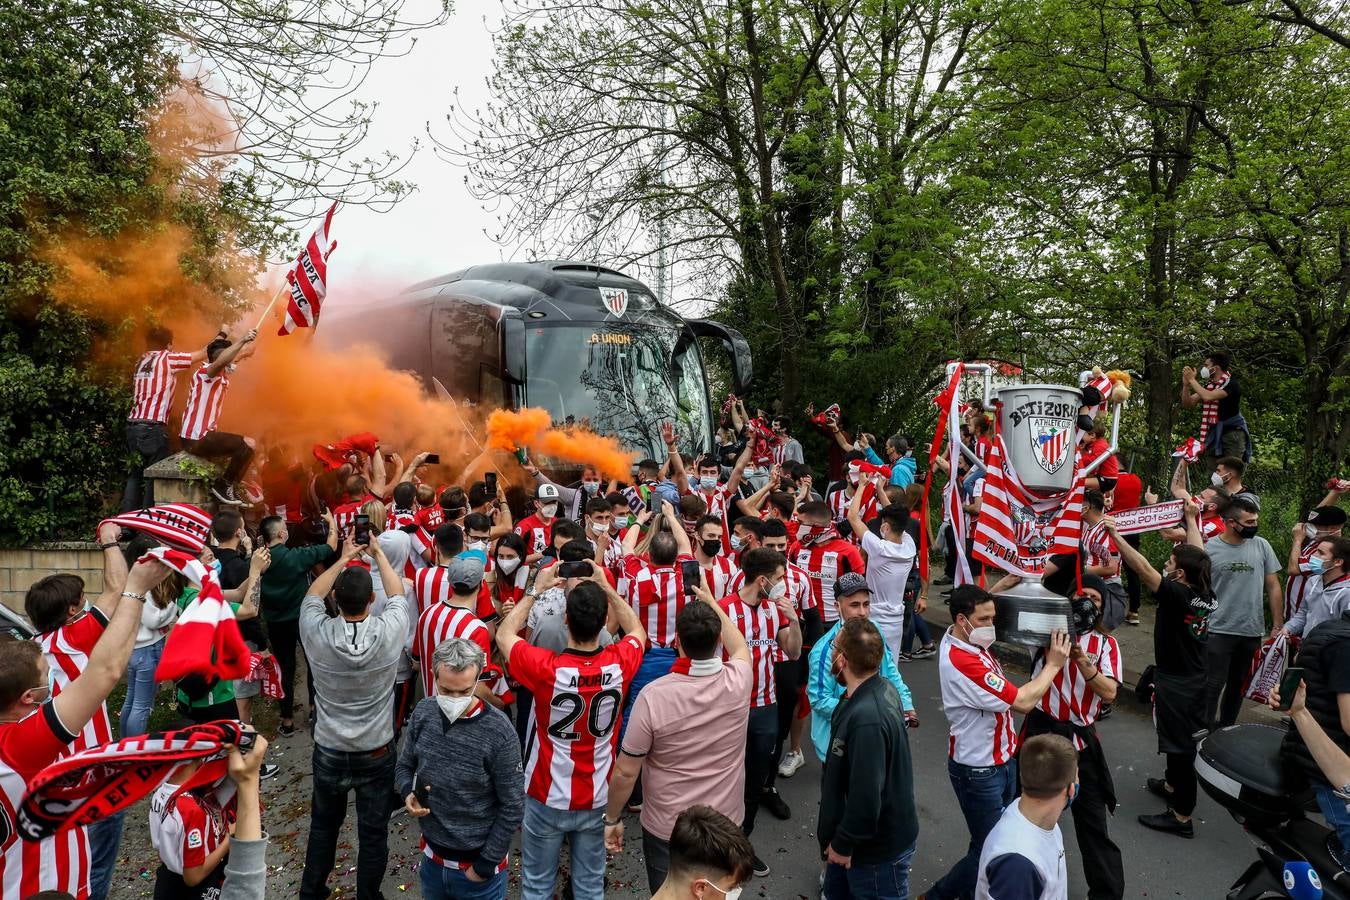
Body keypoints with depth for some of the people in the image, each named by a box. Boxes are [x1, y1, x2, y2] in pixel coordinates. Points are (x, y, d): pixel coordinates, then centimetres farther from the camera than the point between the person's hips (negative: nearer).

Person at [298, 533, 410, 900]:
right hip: (377, 754, -2)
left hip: (329, 752, 2)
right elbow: (398, 595, 0)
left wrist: (342, 559, 7)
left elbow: (312, 595, 2)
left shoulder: (316, 633, -21)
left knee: (323, 825, 25)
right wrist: (378, 553, 8)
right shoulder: (389, 632, -23)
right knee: (373, 833, 15)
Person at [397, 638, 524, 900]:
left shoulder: (498, 731, -23)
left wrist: (486, 864, -11)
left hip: (476, 865, -5)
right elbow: (405, 765, 8)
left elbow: (512, 806, -15)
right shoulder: (423, 712, -9)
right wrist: (408, 793, -12)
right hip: (432, 858, 5)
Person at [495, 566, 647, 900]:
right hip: (597, 799, 2)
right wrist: (607, 588, 0)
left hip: (547, 799, -2)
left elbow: (504, 634, -5)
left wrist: (537, 588, -3)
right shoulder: (619, 664, -19)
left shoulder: (546, 668, -26)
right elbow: (637, 631, 6)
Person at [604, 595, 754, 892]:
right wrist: (712, 603, 20)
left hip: (666, 828, -3)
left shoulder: (654, 696, -26)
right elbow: (740, 647, 9)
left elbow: (626, 771, -17)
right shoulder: (738, 681, -17)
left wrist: (611, 819, 0)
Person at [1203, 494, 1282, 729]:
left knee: (1239, 685, 16)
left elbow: (1273, 587, 4)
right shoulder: (1209, 548, -8)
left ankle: (1226, 727, 31)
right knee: (1214, 685, -2)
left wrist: (1278, 626, 2)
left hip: (1252, 631, 3)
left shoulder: (1261, 545, 0)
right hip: (1218, 631, -3)